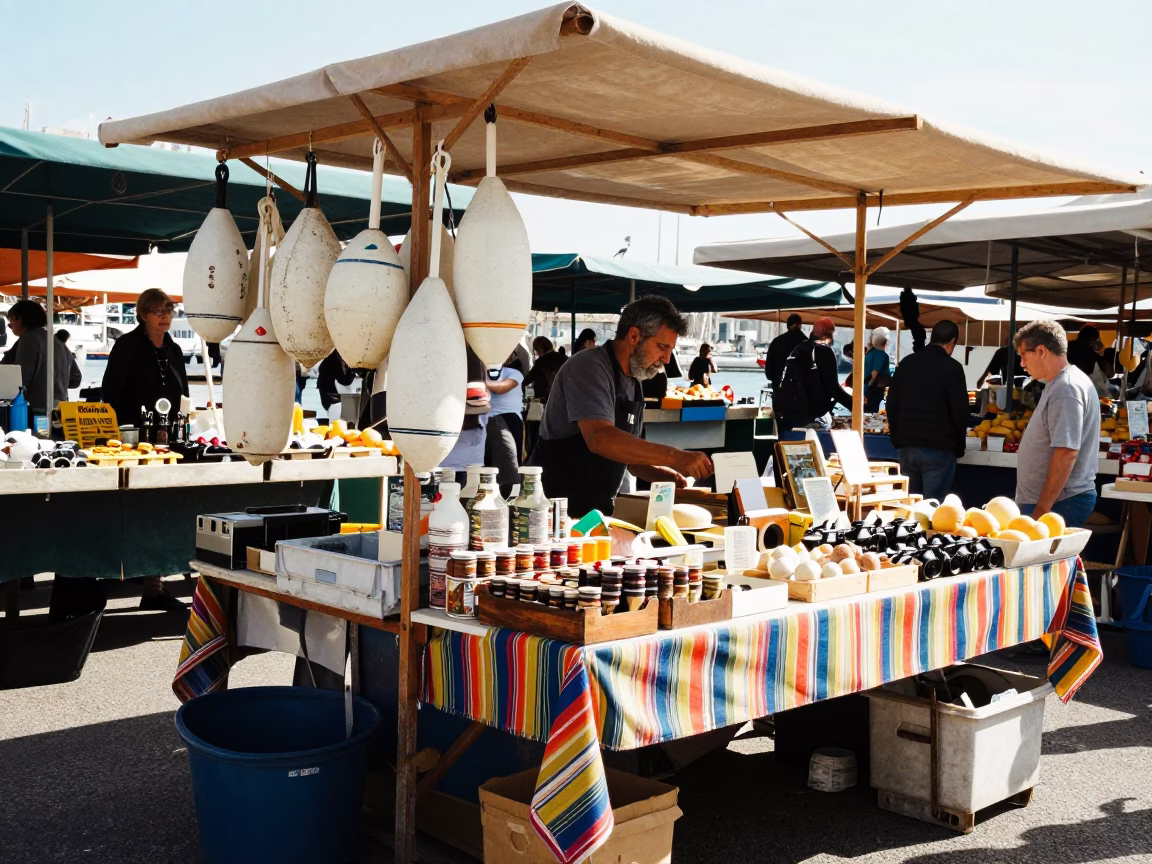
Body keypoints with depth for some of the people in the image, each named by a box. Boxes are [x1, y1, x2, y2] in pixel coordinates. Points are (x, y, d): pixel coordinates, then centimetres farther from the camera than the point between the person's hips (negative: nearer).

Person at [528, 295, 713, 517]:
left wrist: (668, 474, -2)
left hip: (596, 508, 8)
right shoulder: (589, 368, -15)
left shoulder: (633, 385, 11)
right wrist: (675, 457, -33)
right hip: (556, 506, -8)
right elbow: (601, 439, -30)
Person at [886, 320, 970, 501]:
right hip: (938, 448, -5)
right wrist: (959, 445, 4)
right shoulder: (952, 367, -8)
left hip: (906, 446, 5)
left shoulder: (906, 363, 7)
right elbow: (959, 411, -9)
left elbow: (892, 404, 10)